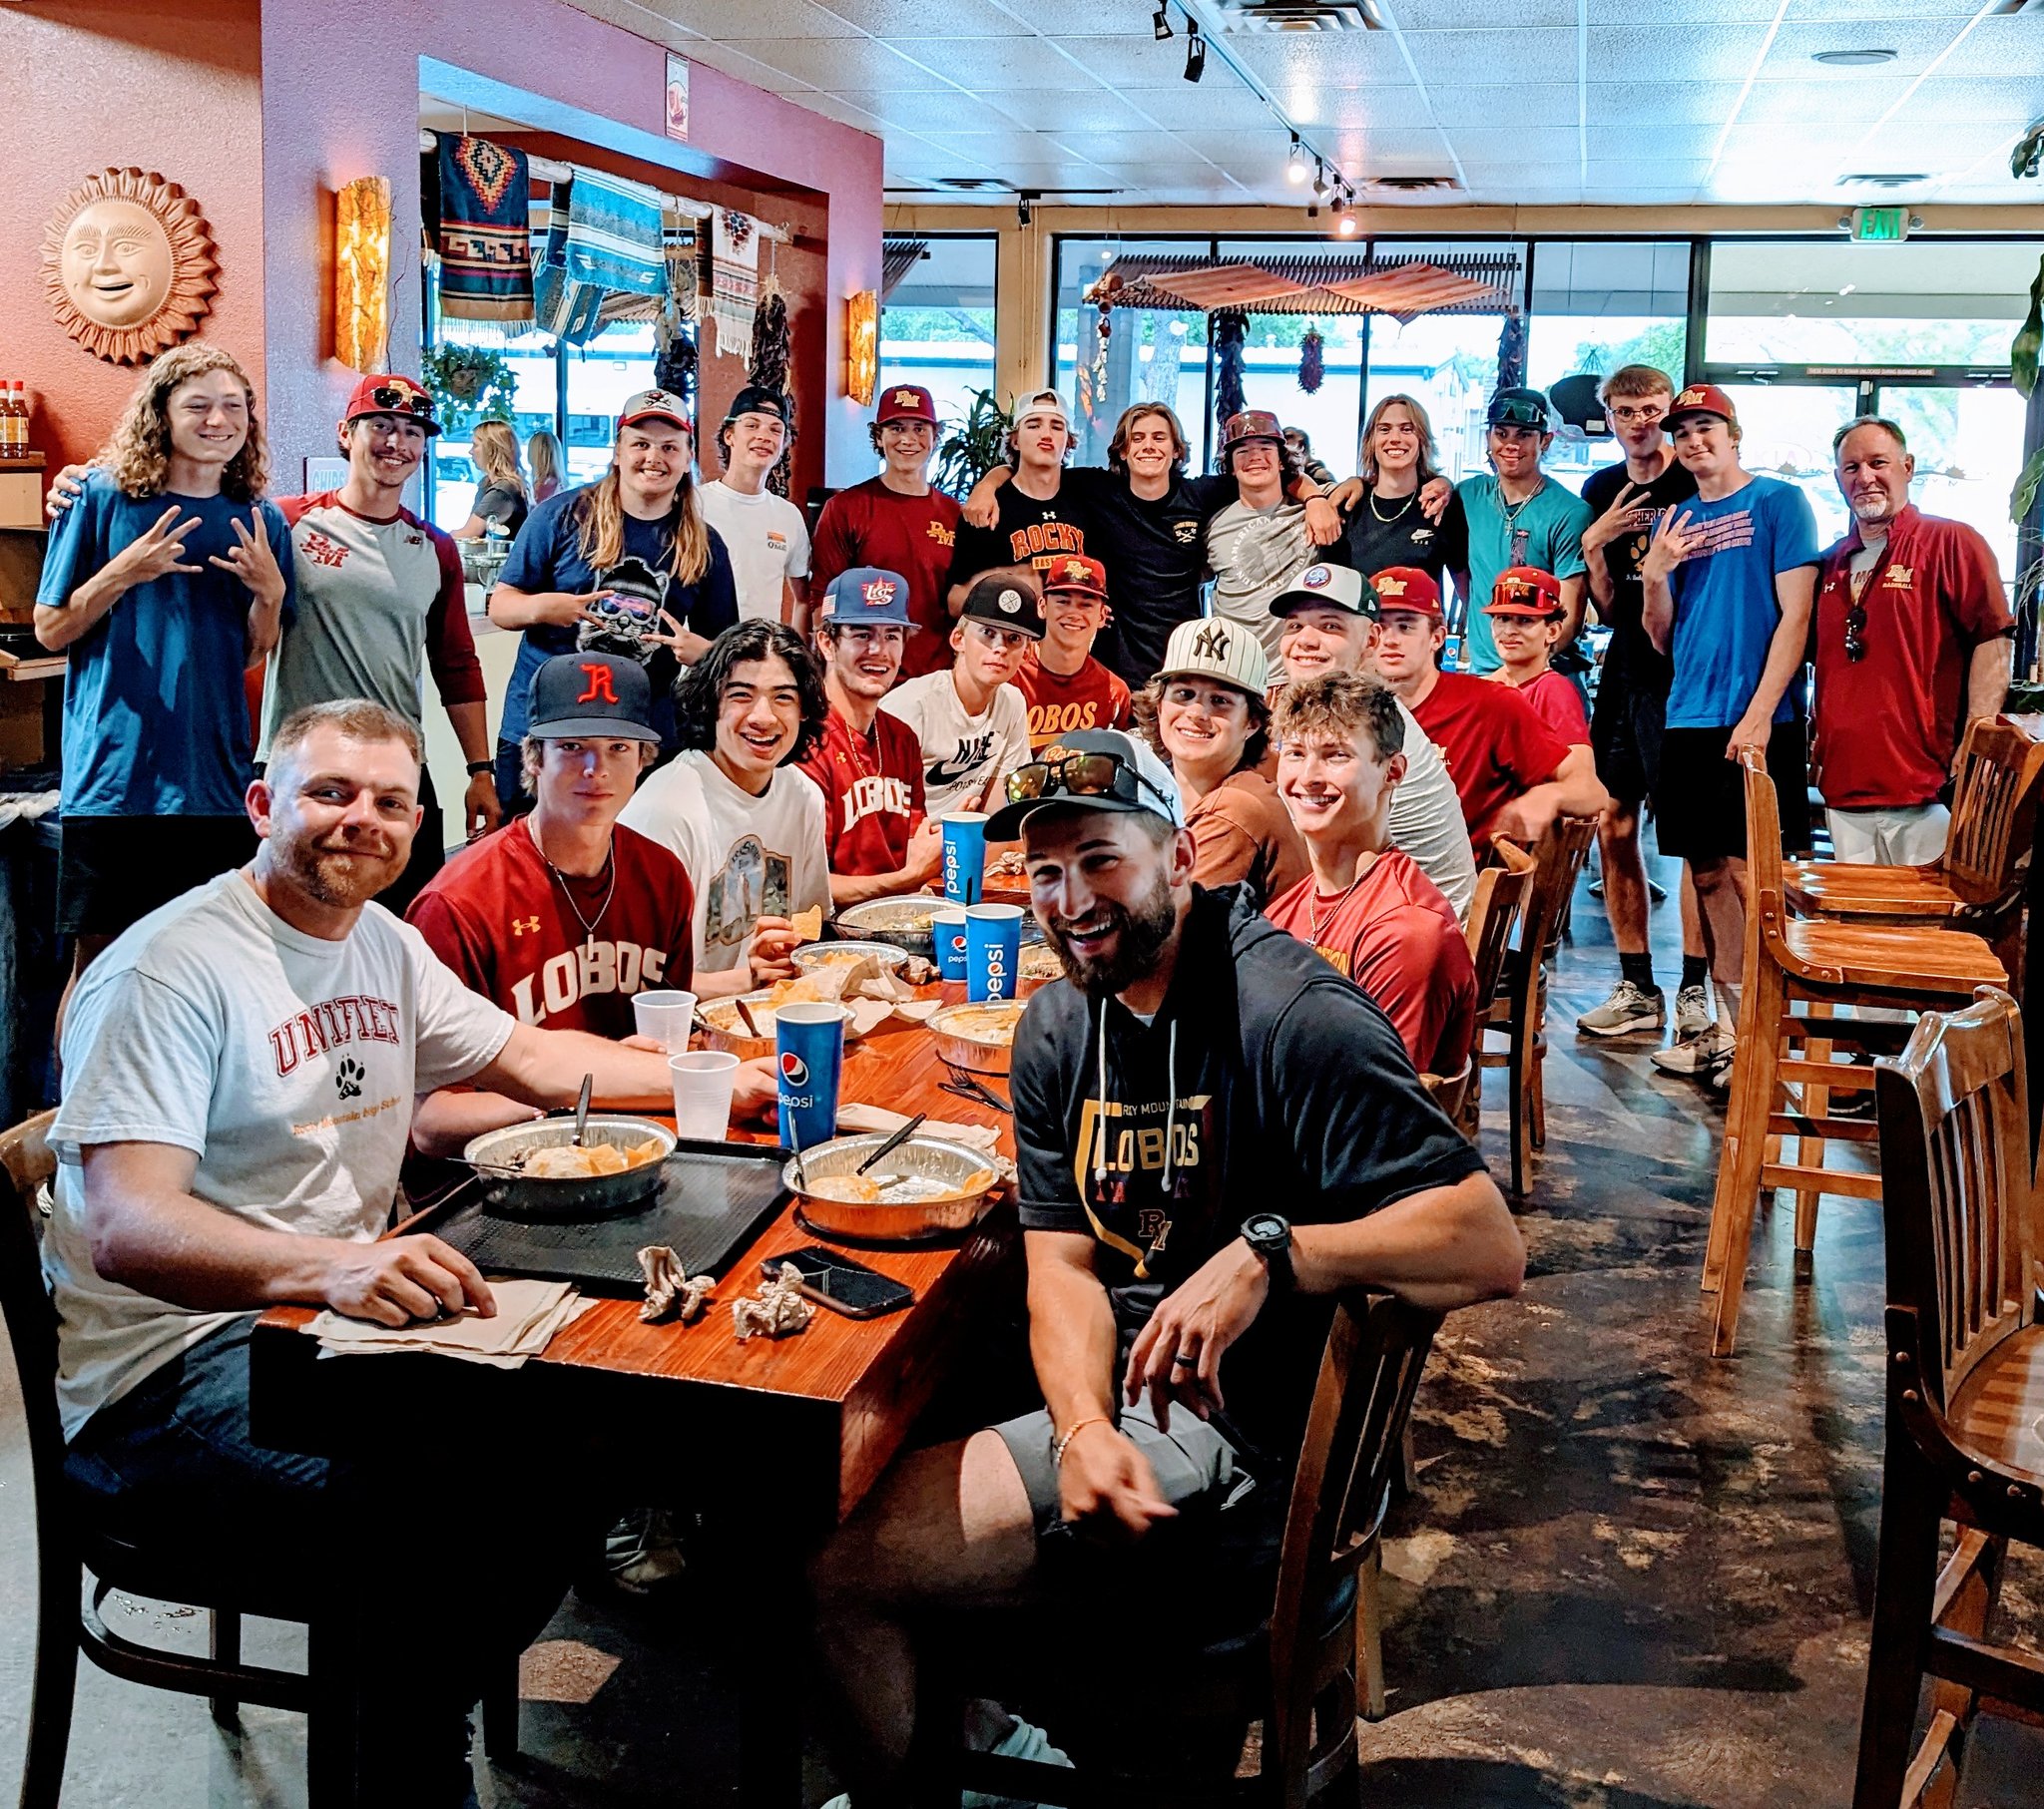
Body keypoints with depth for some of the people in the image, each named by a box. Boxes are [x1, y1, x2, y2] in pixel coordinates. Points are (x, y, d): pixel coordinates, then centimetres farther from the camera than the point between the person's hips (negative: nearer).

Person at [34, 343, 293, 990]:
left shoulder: (261, 521, 8)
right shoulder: (103, 497, -2)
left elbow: (253, 655, 11)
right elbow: (51, 631, -1)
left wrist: (271, 591, -8)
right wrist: (124, 573, -16)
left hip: (215, 783, 3)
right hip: (114, 775, -3)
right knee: (98, 958, 2)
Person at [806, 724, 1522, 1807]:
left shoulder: (1291, 1018, -20)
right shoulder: (1059, 1026, 5)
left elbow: (1493, 1250, -25)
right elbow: (1064, 1263, 0)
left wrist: (1271, 1253, -37)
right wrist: (1083, 1427, -19)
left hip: (1248, 1441, -8)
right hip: (1113, 1388, 8)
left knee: (840, 1567, -13)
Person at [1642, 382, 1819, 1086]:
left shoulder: (1779, 501, 0)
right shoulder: (1674, 521, 15)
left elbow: (1794, 616, -7)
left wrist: (1759, 714, -15)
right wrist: (1654, 576, -4)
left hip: (1757, 722, -6)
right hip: (1688, 719, 6)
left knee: (1750, 873, -8)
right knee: (1709, 874, 8)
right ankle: (1727, 1027, 17)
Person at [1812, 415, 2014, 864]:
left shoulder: (1952, 544, 0)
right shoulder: (1831, 564, 17)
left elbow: (1992, 640, -7)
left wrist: (1977, 743, -17)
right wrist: (1817, 738, 14)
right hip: (1843, 789, 6)